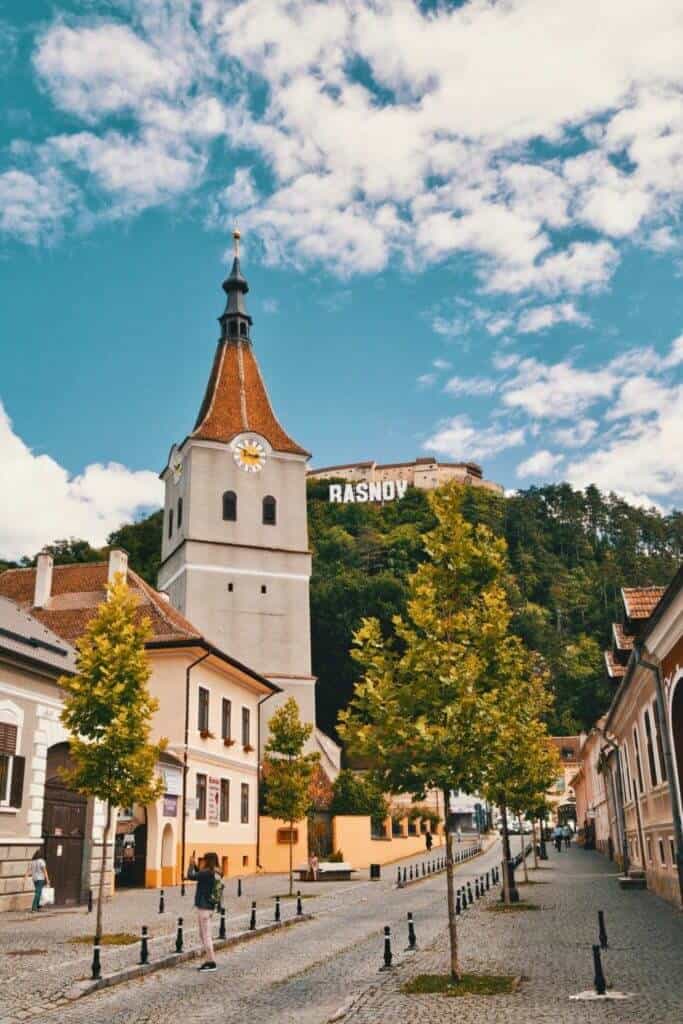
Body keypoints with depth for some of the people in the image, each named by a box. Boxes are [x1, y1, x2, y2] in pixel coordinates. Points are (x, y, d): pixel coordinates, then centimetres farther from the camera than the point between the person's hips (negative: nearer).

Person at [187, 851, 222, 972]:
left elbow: (190, 876, -15)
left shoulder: (207, 873, -18)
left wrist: (191, 864, -1)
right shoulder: (216, 874, 9)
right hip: (209, 906, 10)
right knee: (203, 935, 16)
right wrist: (195, 865, 18)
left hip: (203, 907, -9)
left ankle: (211, 962, -1)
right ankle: (208, 961, 19)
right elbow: (200, 876, 23)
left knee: (206, 935, -4)